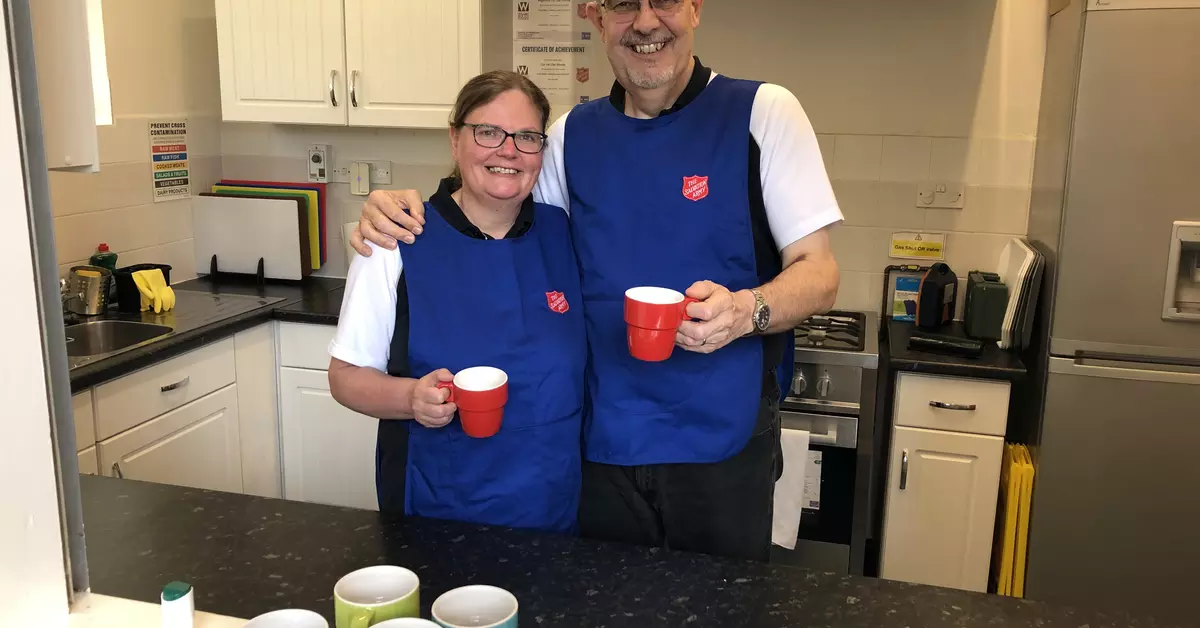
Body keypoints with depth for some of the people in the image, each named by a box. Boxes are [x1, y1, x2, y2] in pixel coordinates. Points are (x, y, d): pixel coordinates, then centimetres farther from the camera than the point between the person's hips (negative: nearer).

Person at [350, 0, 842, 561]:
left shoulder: (761, 113, -6)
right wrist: (407, 214, -6)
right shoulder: (573, 134, 5)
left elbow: (820, 275, -7)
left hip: (722, 446, -2)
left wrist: (745, 311, -27)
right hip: (602, 445, 3)